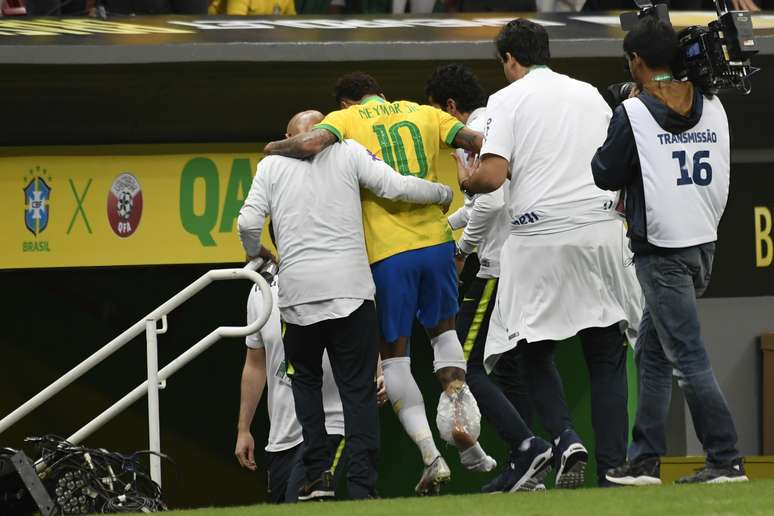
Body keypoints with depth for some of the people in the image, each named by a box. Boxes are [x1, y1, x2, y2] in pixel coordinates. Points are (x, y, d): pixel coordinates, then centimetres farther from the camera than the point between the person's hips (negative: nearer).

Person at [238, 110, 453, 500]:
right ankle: (361, 485, -7)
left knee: (305, 379, 18)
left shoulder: (272, 164, 12)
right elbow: (396, 187, -1)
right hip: (350, 288, -1)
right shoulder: (348, 152, 9)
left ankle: (317, 474, 3)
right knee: (358, 387, 2)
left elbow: (248, 222, 3)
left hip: (298, 292, 1)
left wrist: (256, 257, 23)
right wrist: (444, 194, 15)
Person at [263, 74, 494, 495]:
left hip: (387, 253, -3)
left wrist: (276, 148, 4)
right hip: (435, 240, 3)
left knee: (394, 356, 7)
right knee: (443, 329, 25)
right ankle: (458, 413, 2)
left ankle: (431, 456, -4)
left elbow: (311, 144, -16)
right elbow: (479, 144, 5)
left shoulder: (345, 119, 4)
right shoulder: (424, 114, 14)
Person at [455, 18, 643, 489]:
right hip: (602, 229, 3)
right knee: (607, 355, 8)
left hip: (541, 235, -3)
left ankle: (565, 439, -13)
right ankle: (614, 467, 1)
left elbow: (493, 175, -10)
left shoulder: (507, 100, 1)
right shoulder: (590, 94, 15)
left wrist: (467, 181, 10)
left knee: (535, 350, 10)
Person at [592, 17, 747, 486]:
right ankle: (645, 460, 18)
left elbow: (606, 175, -3)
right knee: (651, 353, 16)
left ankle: (726, 461, -11)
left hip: (663, 252, -7)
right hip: (705, 243, 7)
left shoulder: (634, 113, -11)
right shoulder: (712, 107, 7)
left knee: (688, 358, -7)